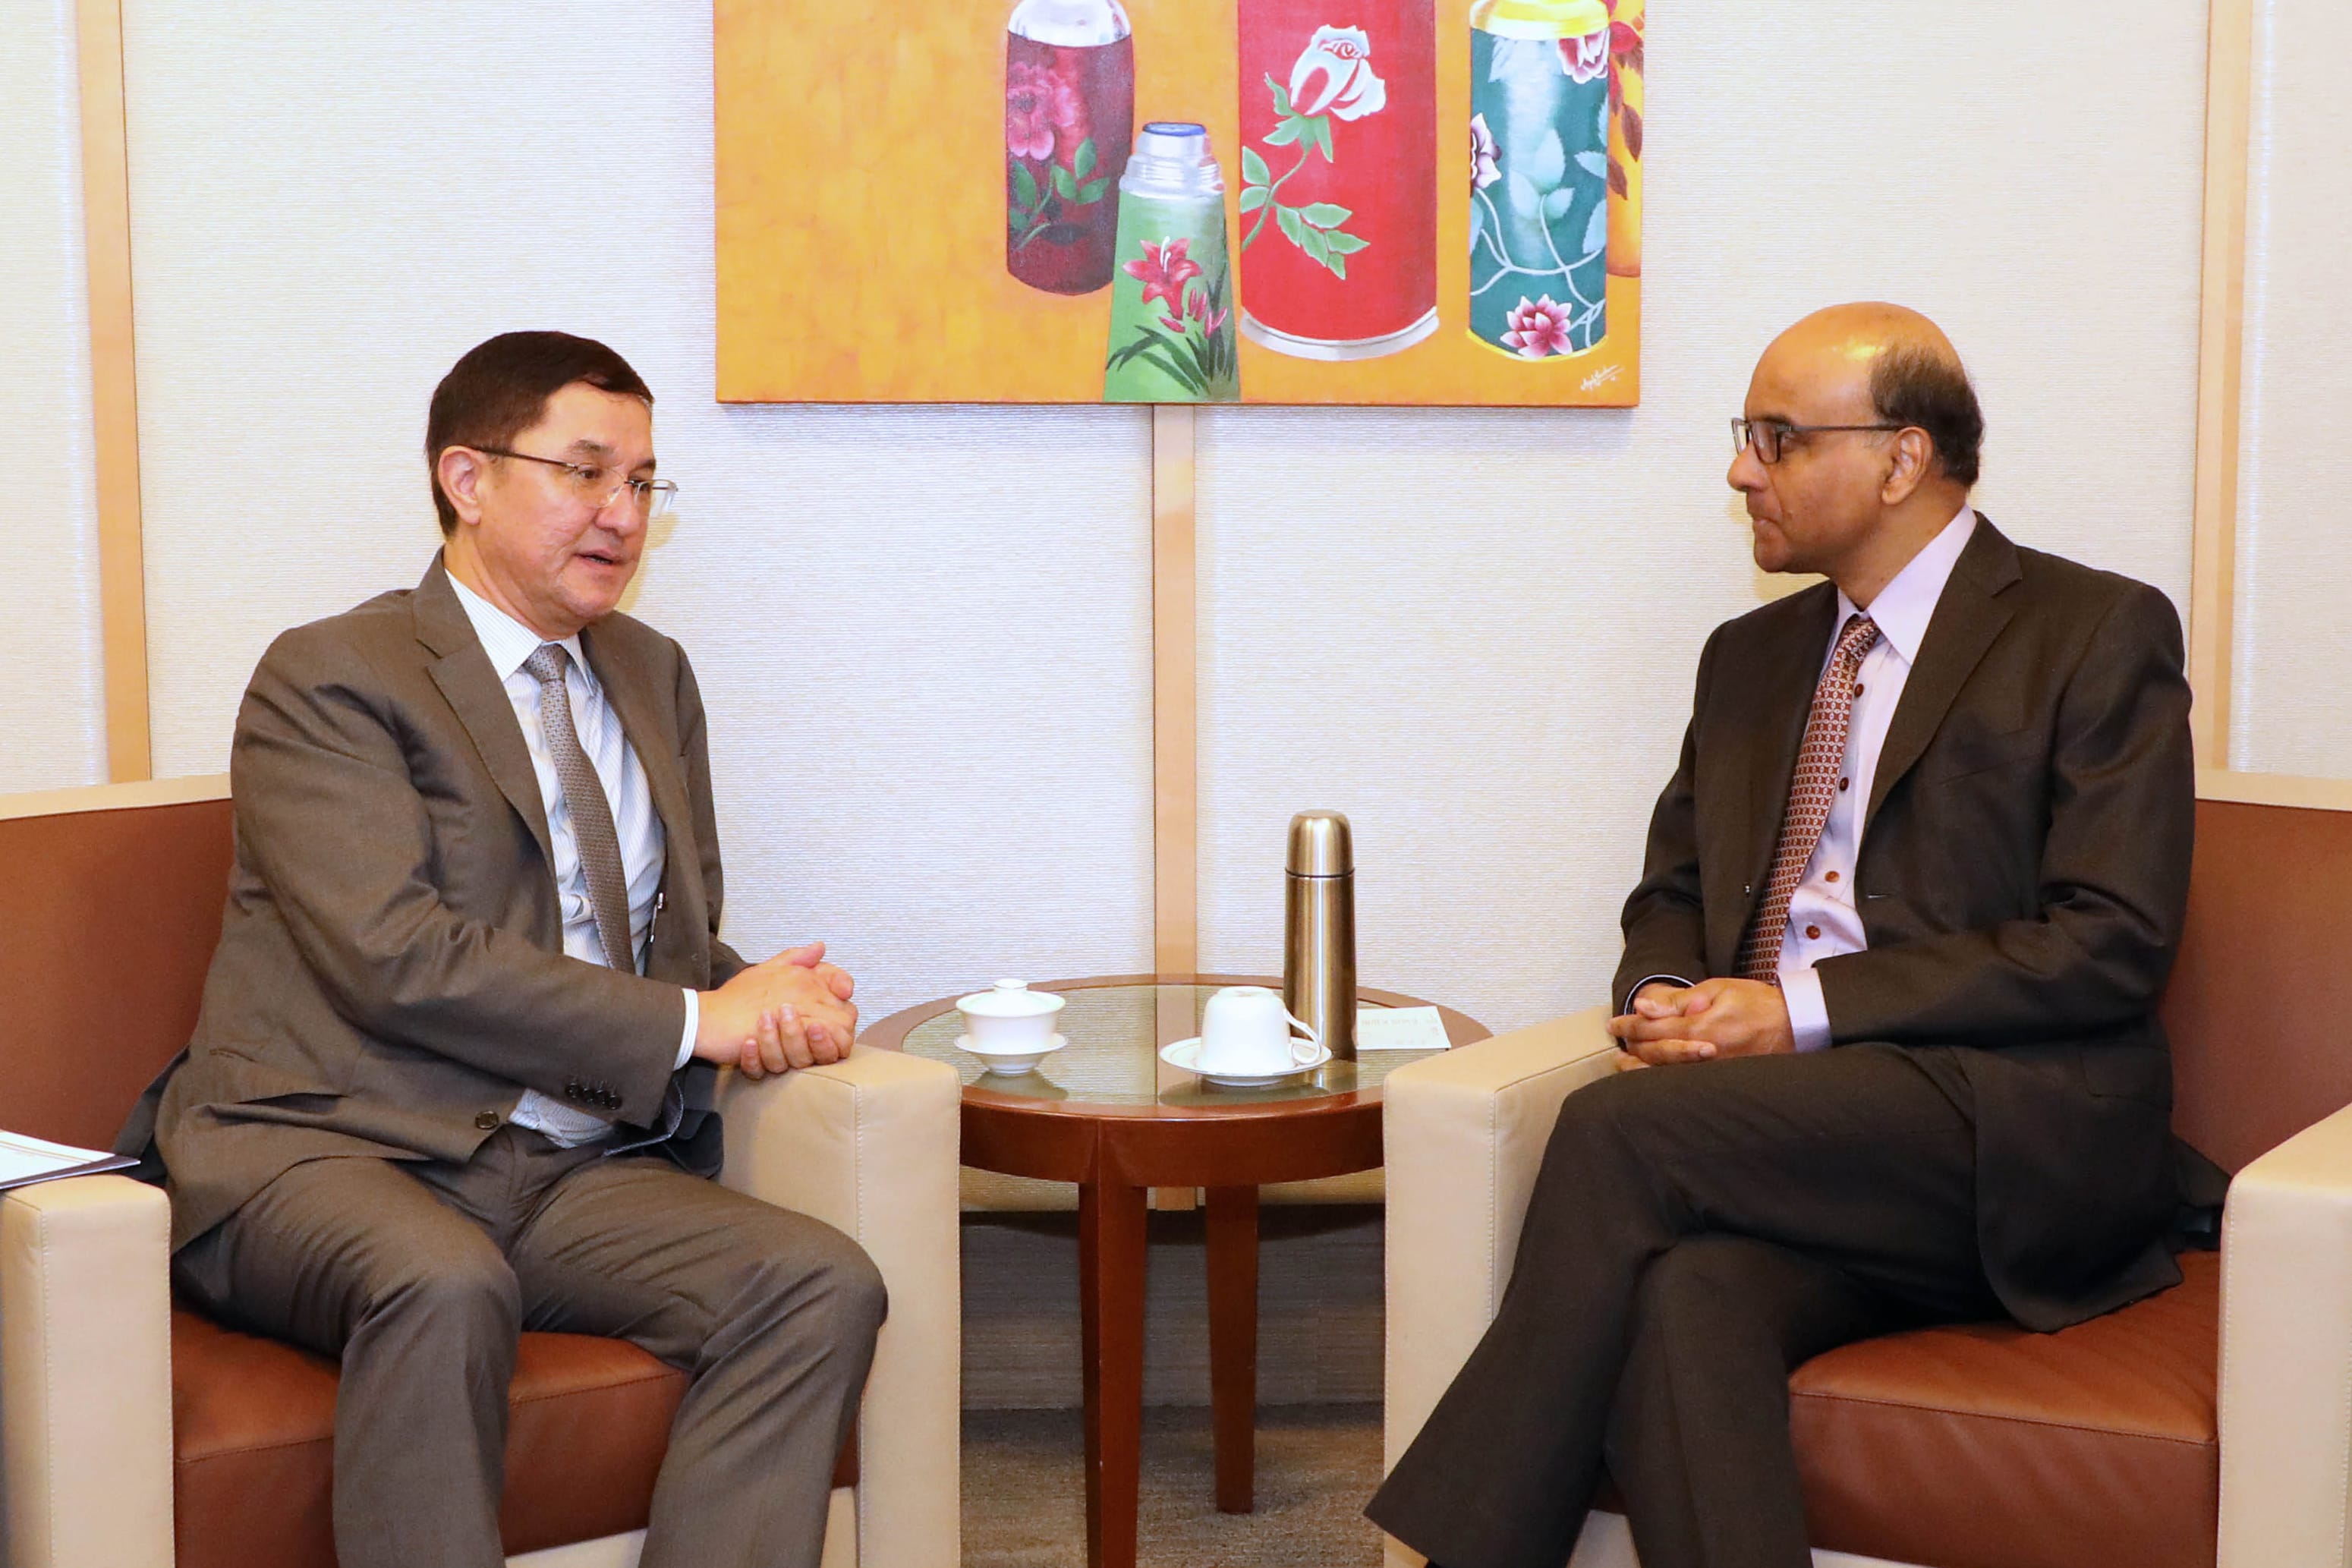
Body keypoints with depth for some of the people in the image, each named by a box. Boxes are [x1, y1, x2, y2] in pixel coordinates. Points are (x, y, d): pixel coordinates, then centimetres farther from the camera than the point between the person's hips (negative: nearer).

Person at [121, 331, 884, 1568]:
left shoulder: (651, 676, 20)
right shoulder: (327, 678, -3)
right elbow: (394, 956, -16)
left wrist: (757, 998, -5)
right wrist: (690, 1021, -17)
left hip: (577, 1172, 6)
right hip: (327, 1153, -6)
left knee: (822, 1282, -20)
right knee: (447, 1284, -38)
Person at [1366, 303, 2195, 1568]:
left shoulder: (2097, 634, 3)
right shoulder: (1752, 657, 23)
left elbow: (2110, 941, -7)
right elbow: (1674, 890, 26)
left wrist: (1805, 1009, -13)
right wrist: (1665, 1000, -1)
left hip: (2011, 1138, -4)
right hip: (1778, 1129, 5)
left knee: (1620, 1128, -28)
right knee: (1679, 1298, -31)